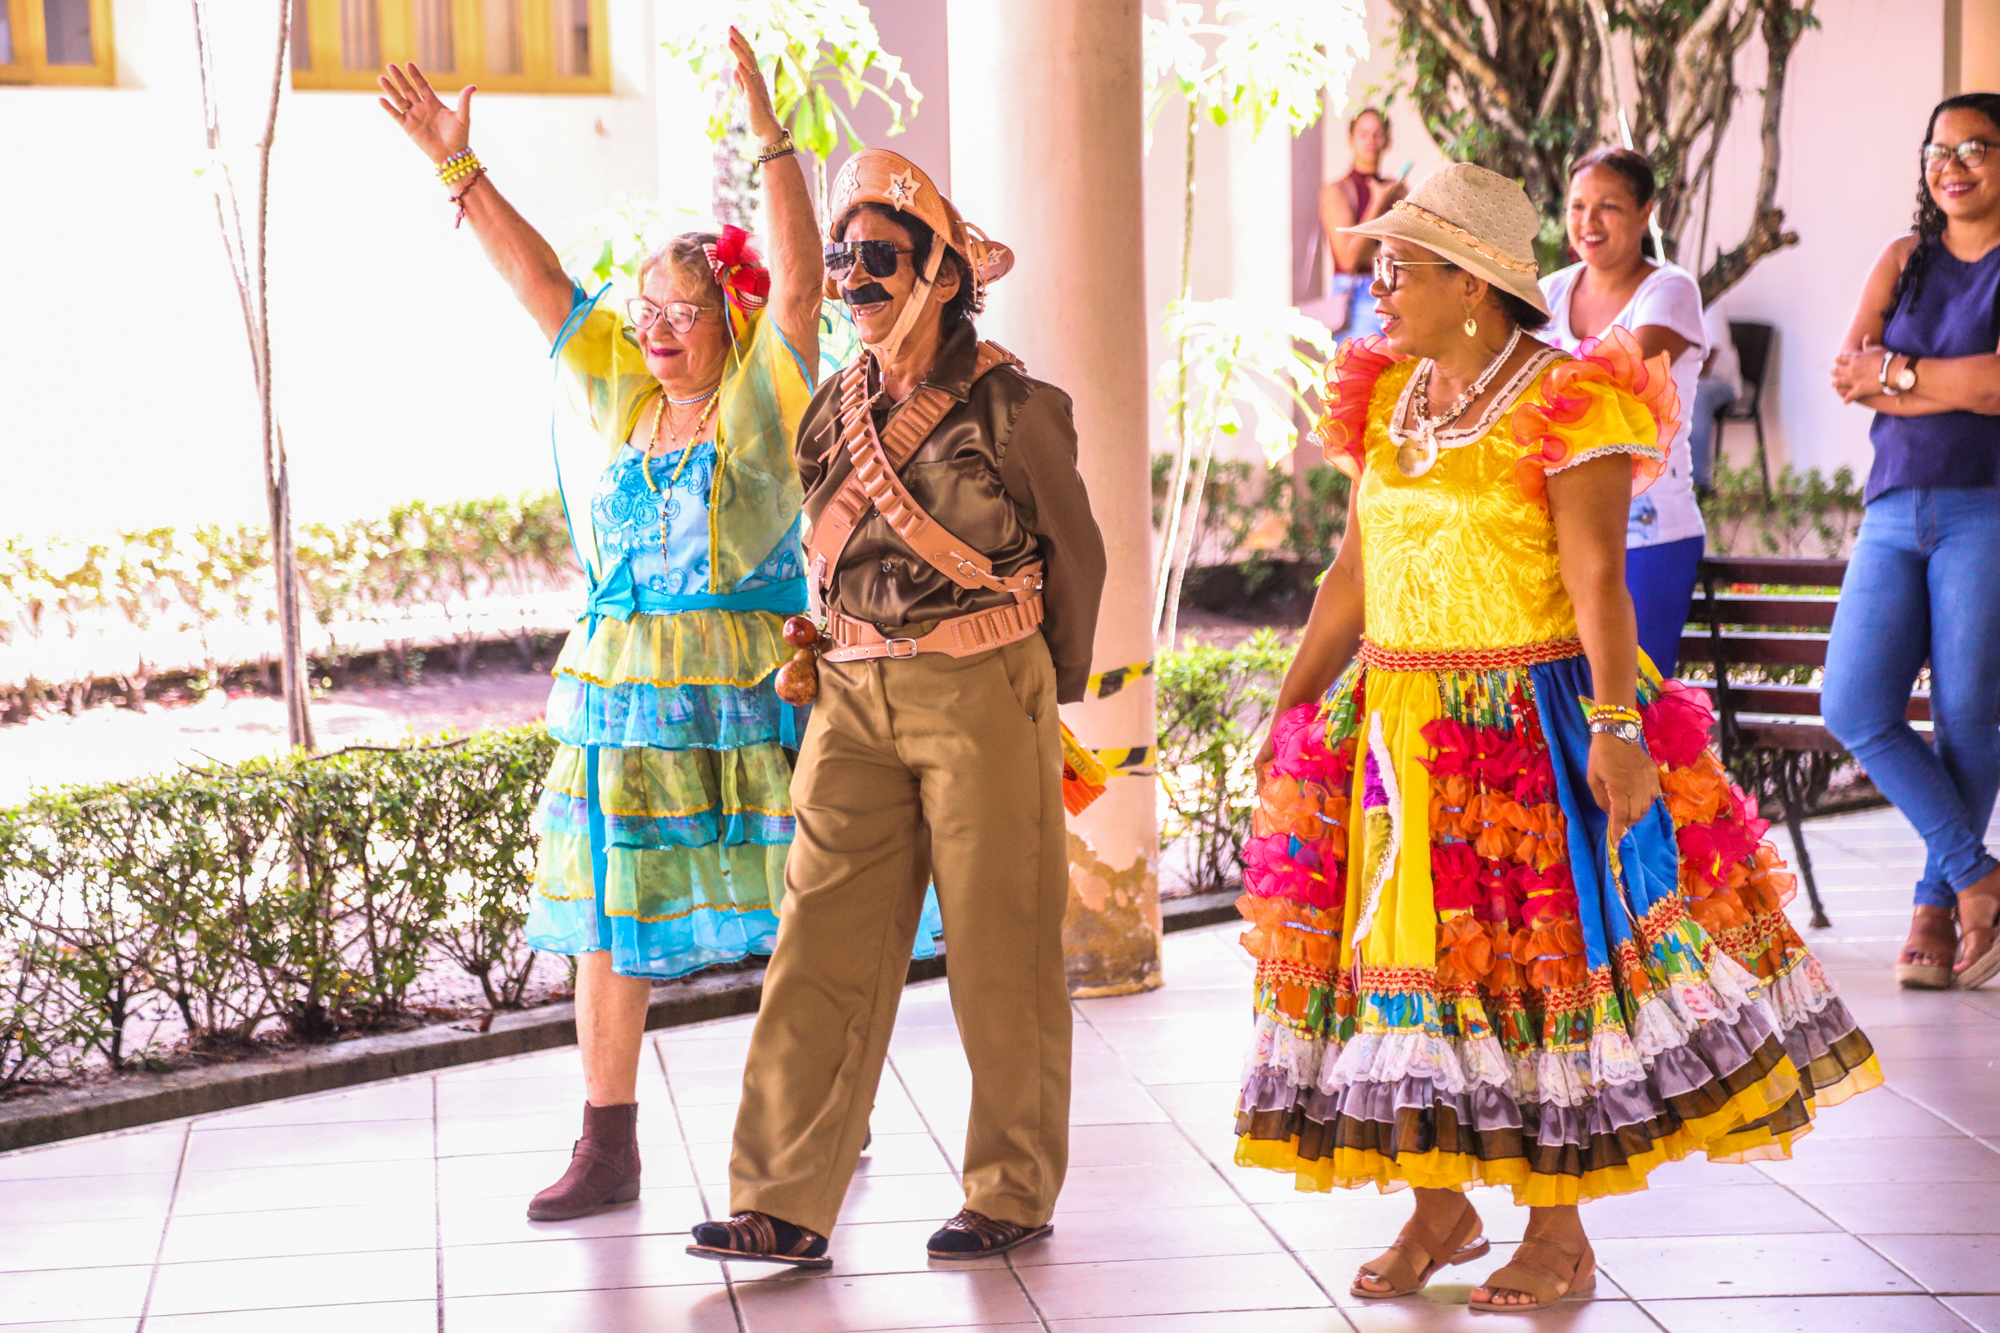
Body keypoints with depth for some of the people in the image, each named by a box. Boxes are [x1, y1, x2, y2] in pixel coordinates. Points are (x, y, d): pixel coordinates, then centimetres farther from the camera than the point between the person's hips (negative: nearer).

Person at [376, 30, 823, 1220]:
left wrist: (770, 130, -26)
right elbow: (540, 282, 9)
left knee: (796, 910, 2)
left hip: (747, 692, -5)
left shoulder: (765, 394, -3)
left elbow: (799, 280, -17)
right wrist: (457, 164, 3)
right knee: (609, 911, 4)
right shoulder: (628, 392, 10)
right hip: (624, 693, 5)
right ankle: (609, 1153, 10)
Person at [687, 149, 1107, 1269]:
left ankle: (1015, 1193, 18)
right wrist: (833, 651, 14)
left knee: (1000, 951, 3)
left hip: (984, 694, -5)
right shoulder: (839, 408, 8)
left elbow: (1078, 552, 4)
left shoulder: (1012, 407, -7)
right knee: (825, 945, 0)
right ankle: (787, 1206, 1)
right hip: (857, 695, 5)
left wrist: (1048, 696, 11)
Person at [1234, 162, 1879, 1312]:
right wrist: (1289, 712, 17)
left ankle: (1560, 1234, 9)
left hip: (1531, 725, -6)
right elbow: (1352, 577, 17)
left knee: (1547, 962, -2)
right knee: (1403, 958, 7)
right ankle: (1440, 1205, 22)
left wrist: (1613, 726, -23)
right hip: (1394, 729, 7)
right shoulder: (1386, 402, 11)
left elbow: (1598, 582, -15)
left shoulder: (1565, 407, -9)